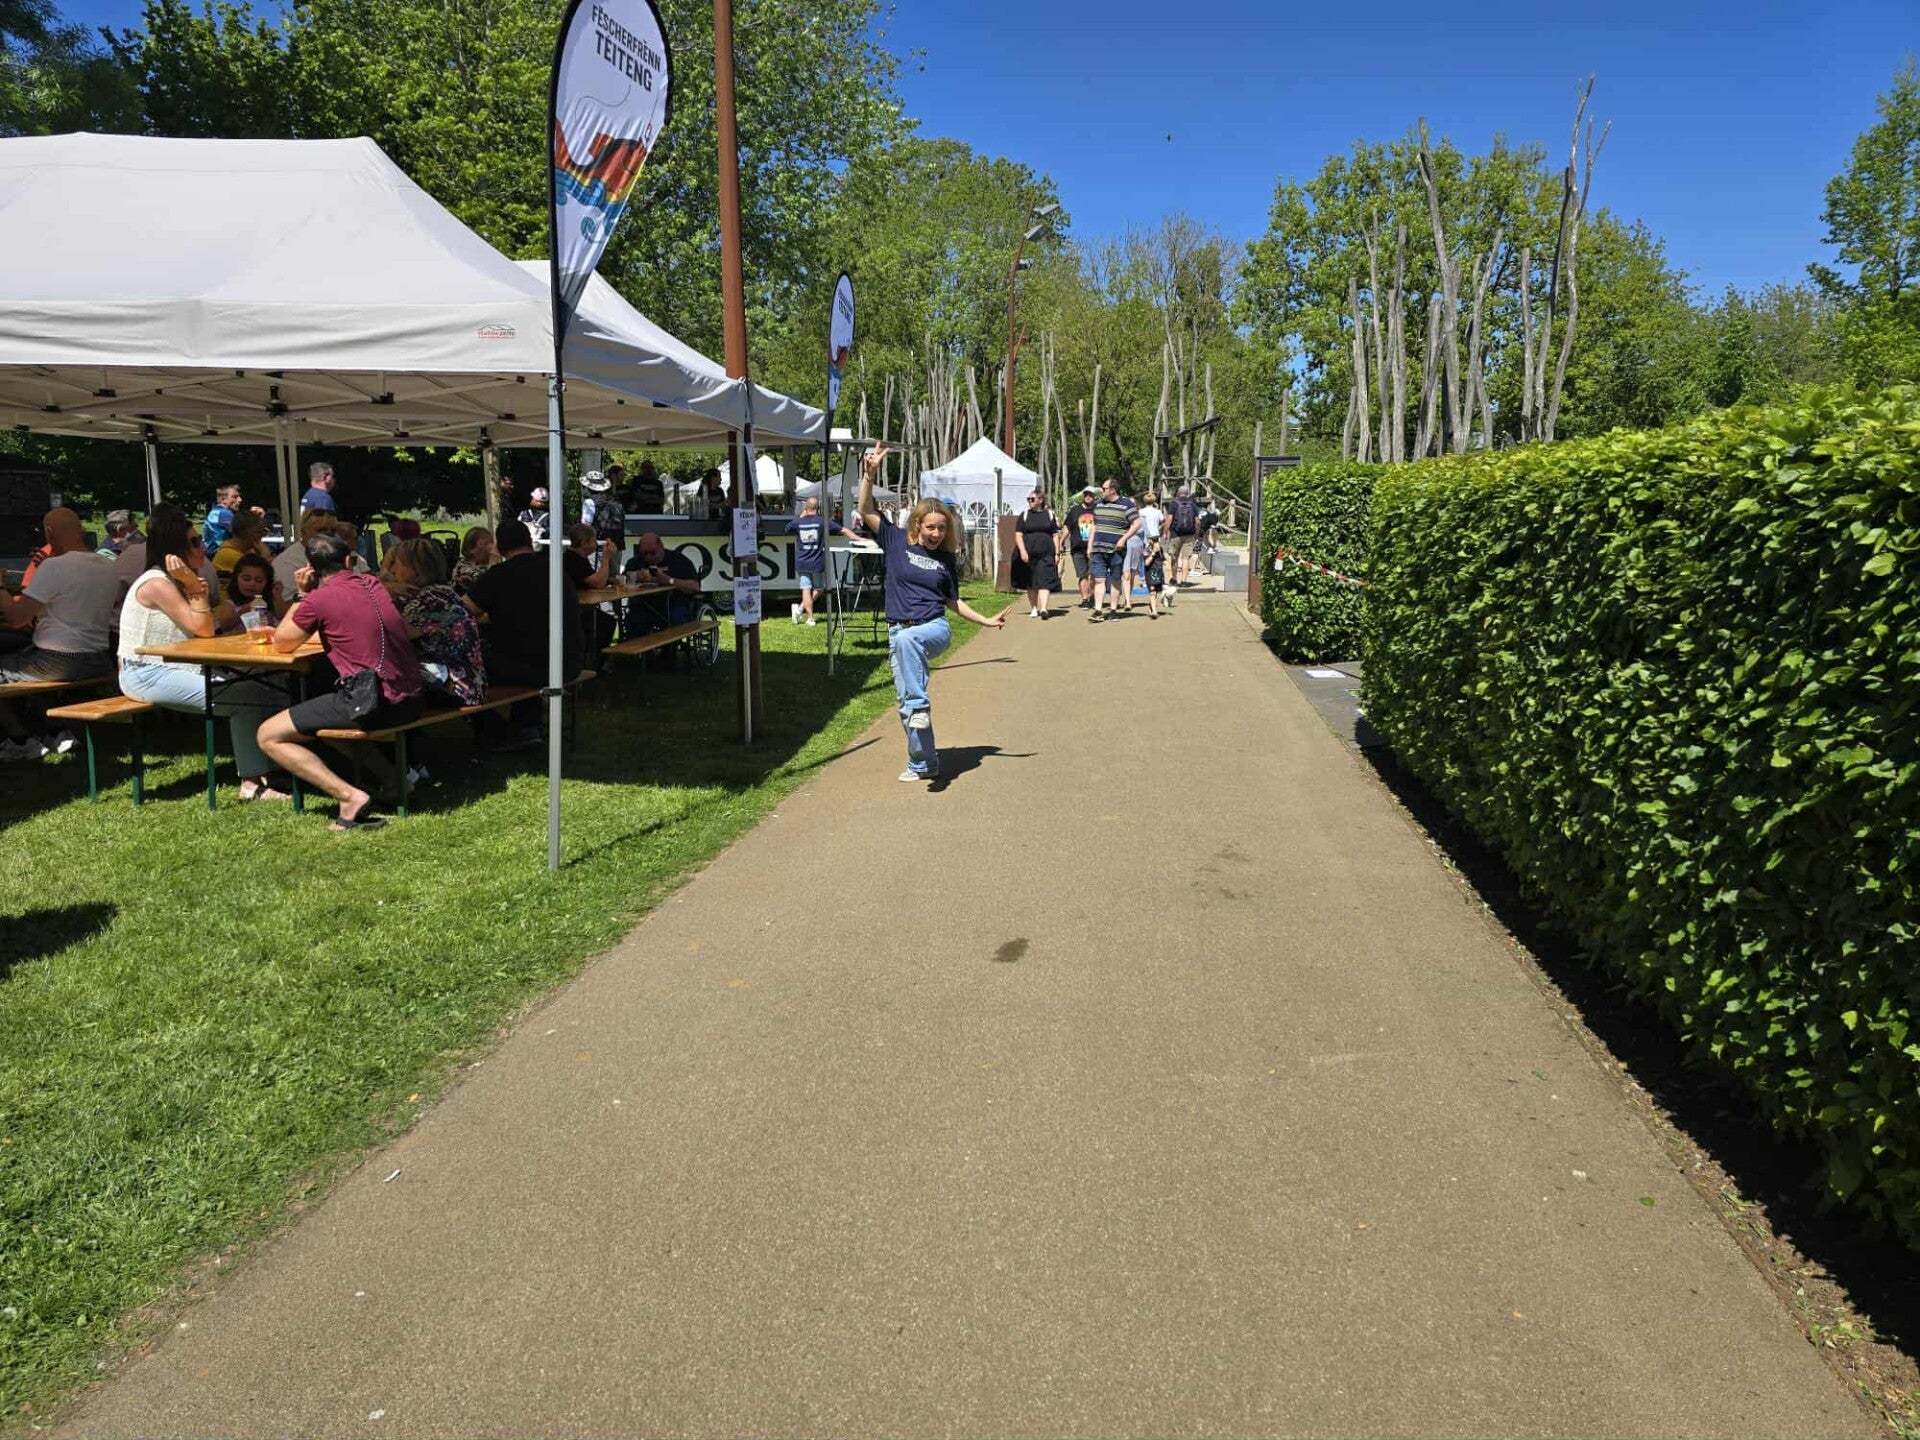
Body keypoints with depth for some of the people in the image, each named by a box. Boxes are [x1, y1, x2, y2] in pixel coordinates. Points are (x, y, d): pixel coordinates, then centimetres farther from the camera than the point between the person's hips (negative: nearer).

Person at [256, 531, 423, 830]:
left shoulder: (318, 598, -7)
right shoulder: (372, 584, 13)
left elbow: (282, 644, 9)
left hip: (371, 702, -7)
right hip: (409, 701, 7)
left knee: (269, 736, 5)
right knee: (328, 714, 34)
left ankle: (351, 797, -11)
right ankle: (391, 776, 17)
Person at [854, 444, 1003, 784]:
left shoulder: (947, 558, 7)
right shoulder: (897, 541, 4)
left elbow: (953, 601, 17)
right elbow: (866, 511, -5)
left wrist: (987, 621, 11)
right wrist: (869, 475, -17)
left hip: (935, 629, -2)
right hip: (899, 632, 2)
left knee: (906, 638, -39)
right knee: (904, 704, 2)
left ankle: (920, 706, -37)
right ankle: (924, 763, 17)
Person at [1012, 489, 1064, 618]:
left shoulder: (1049, 514, 10)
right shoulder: (1025, 515, 9)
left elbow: (1055, 535, 11)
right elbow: (1018, 535, 3)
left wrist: (1057, 553, 3)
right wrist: (1022, 550, -12)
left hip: (1046, 554, -1)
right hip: (1028, 553, 1)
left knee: (1045, 581, -14)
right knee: (1030, 583, 8)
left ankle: (1044, 609, -23)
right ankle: (1034, 608, 20)